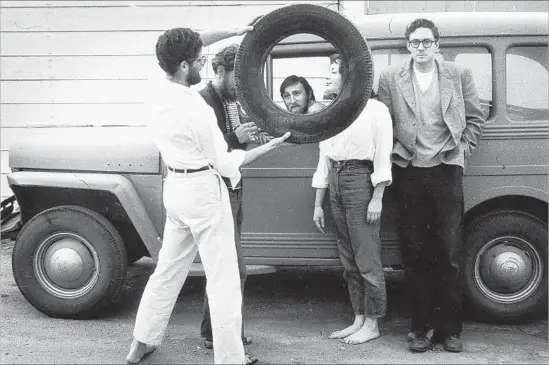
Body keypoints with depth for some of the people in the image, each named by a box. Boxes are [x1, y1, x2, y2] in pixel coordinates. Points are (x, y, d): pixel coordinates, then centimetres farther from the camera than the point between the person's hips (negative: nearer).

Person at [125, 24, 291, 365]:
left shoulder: (158, 89, -3)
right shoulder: (197, 111, -23)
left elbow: (188, 45, 13)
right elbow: (225, 164, -12)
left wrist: (232, 31, 11)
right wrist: (269, 146, -3)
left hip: (175, 188, 8)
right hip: (203, 191, -8)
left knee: (168, 269, 20)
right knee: (223, 279, 1)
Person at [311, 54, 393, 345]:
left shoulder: (374, 109, -3)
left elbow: (383, 156, -8)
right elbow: (324, 160, 15)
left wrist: (377, 199, -15)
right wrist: (318, 204, 13)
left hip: (360, 181, -7)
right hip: (335, 184, 7)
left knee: (367, 259, -3)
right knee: (349, 260, 11)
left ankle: (372, 324, 8)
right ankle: (358, 319, 20)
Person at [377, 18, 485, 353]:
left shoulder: (459, 75, 7)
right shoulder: (390, 79, 6)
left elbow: (476, 119, 11)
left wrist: (461, 150, 1)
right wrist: (395, 152, -2)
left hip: (446, 171, 0)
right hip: (408, 173, 1)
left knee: (450, 253, 1)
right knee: (415, 254, 4)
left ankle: (450, 328, 13)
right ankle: (422, 326, 15)